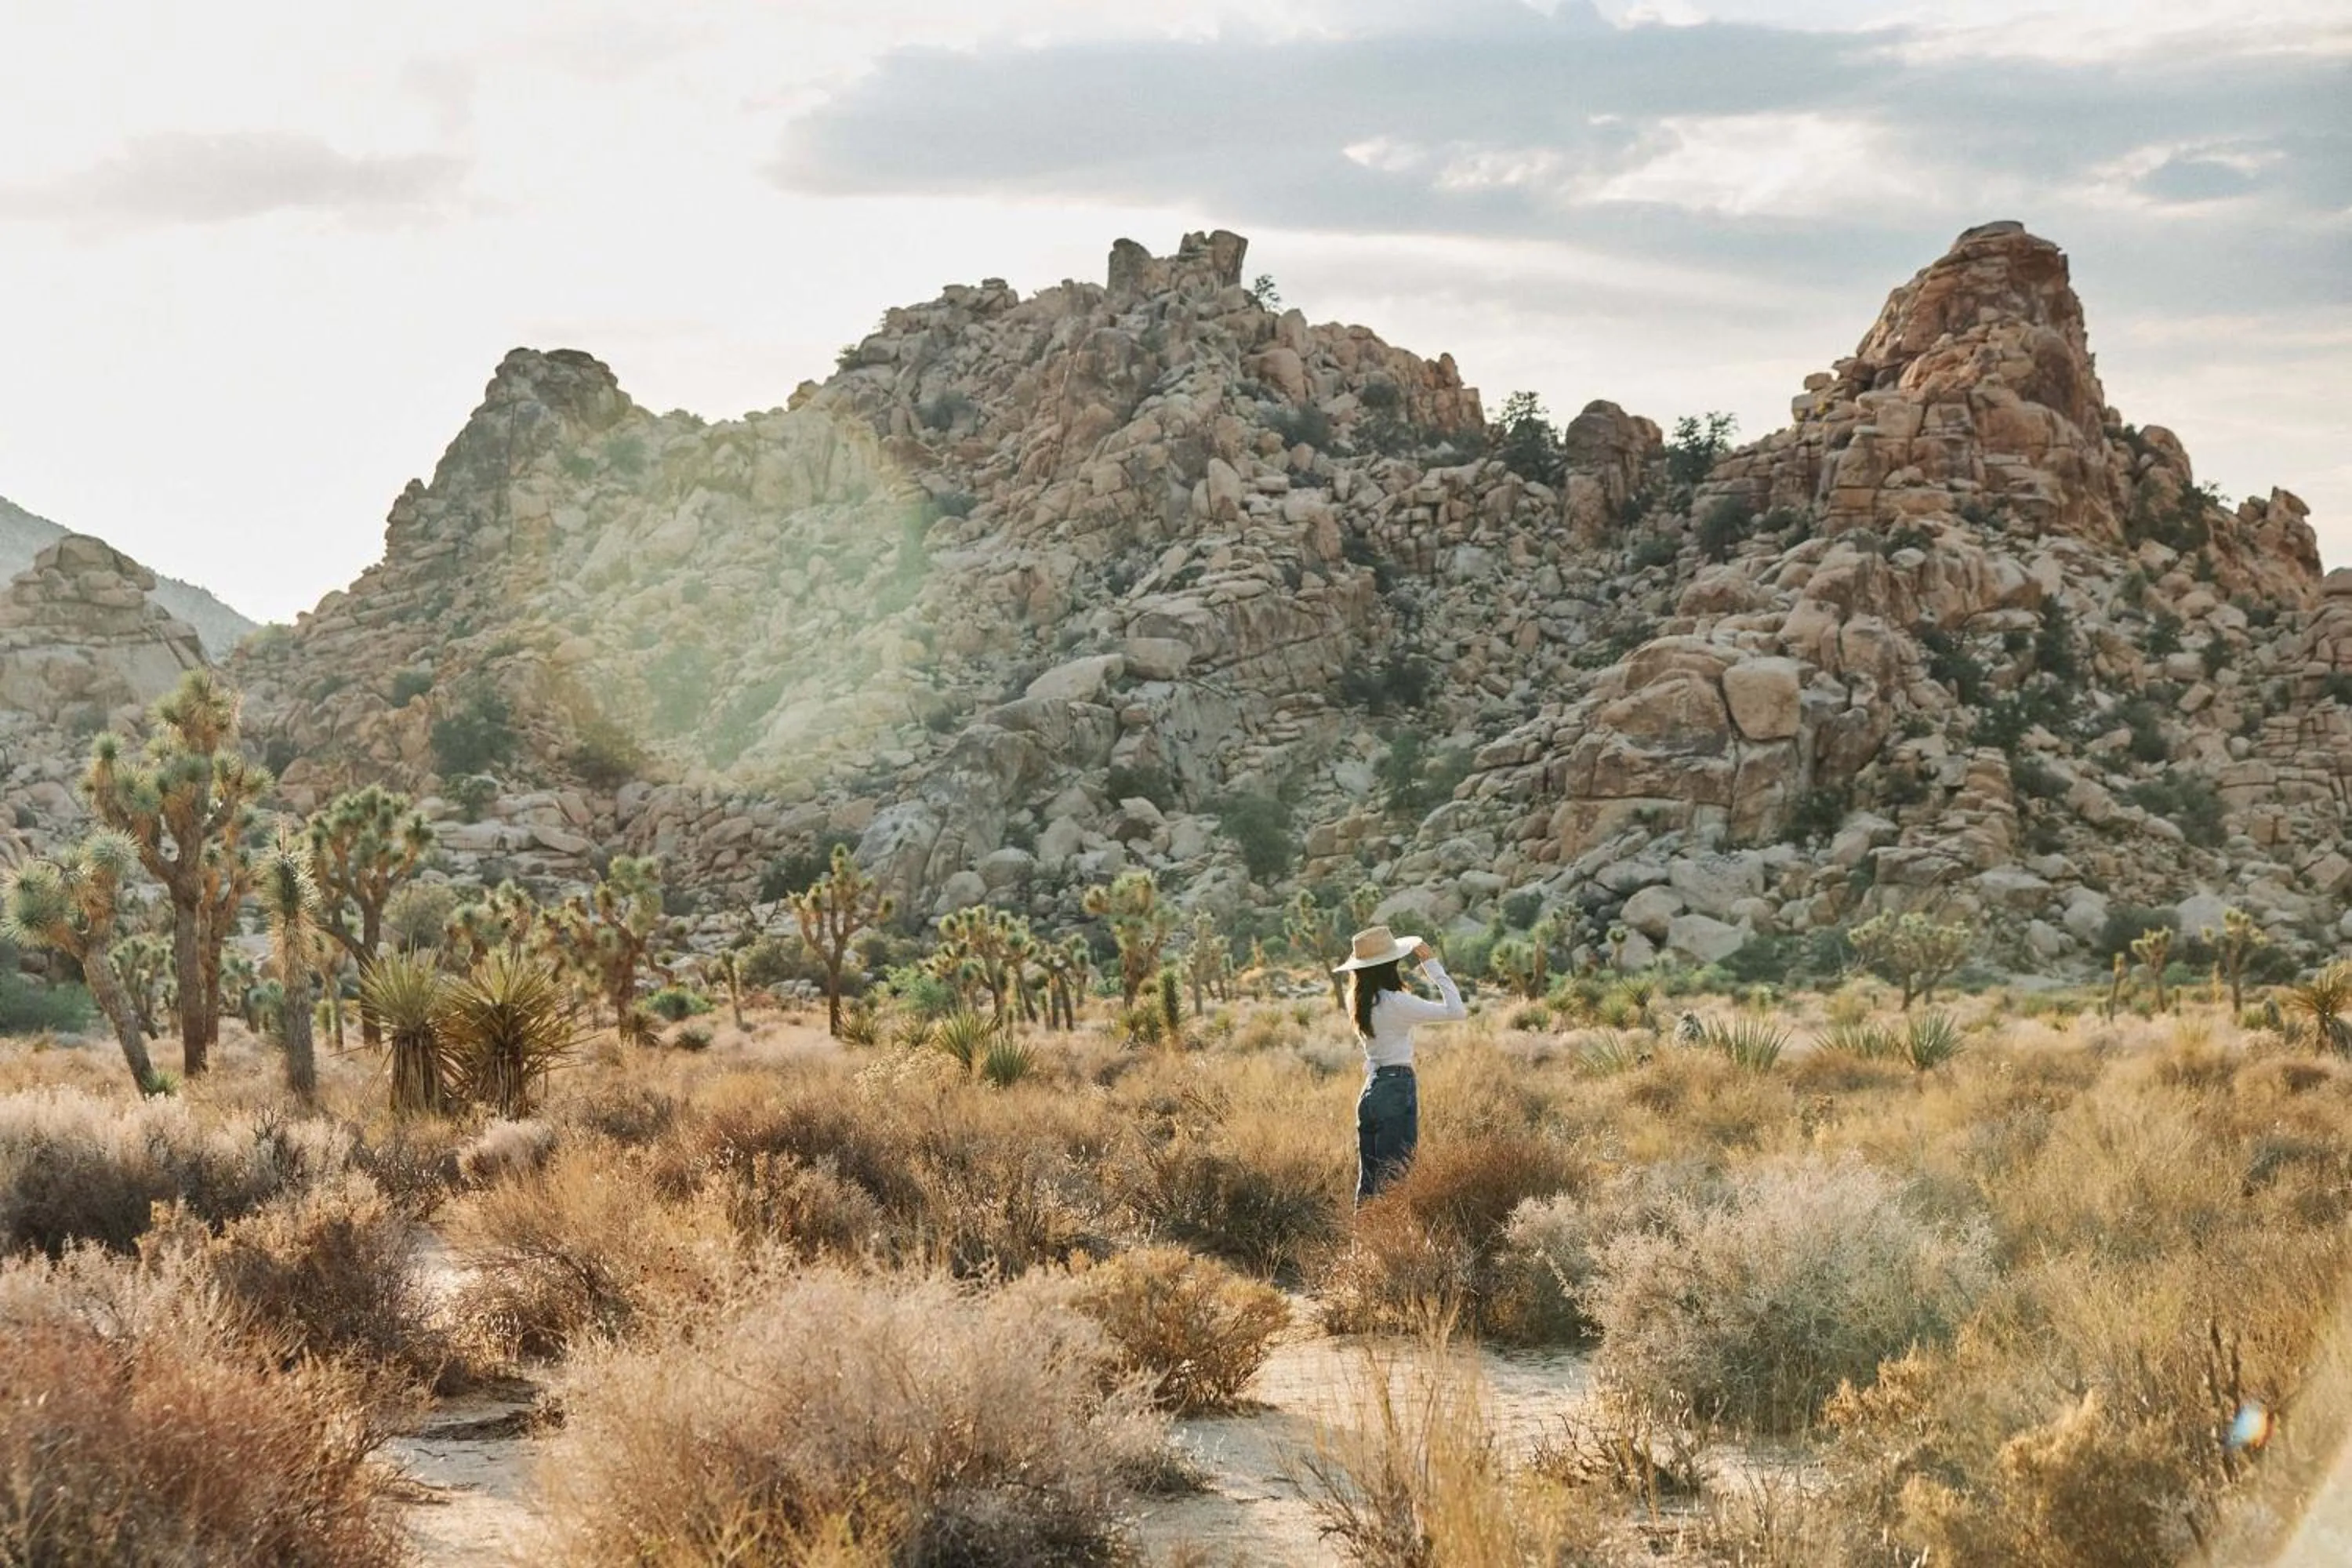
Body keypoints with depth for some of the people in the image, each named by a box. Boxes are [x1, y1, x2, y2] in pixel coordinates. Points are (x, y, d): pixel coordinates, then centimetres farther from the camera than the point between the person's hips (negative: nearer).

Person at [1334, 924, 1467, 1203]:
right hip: (1398, 1089, -8)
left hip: (1371, 1090, 8)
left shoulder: (1361, 1001, 8)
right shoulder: (1394, 1002, -17)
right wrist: (1433, 965, -14)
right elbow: (1455, 1011, -20)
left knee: (1368, 1180, 13)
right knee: (1395, 1179, -5)